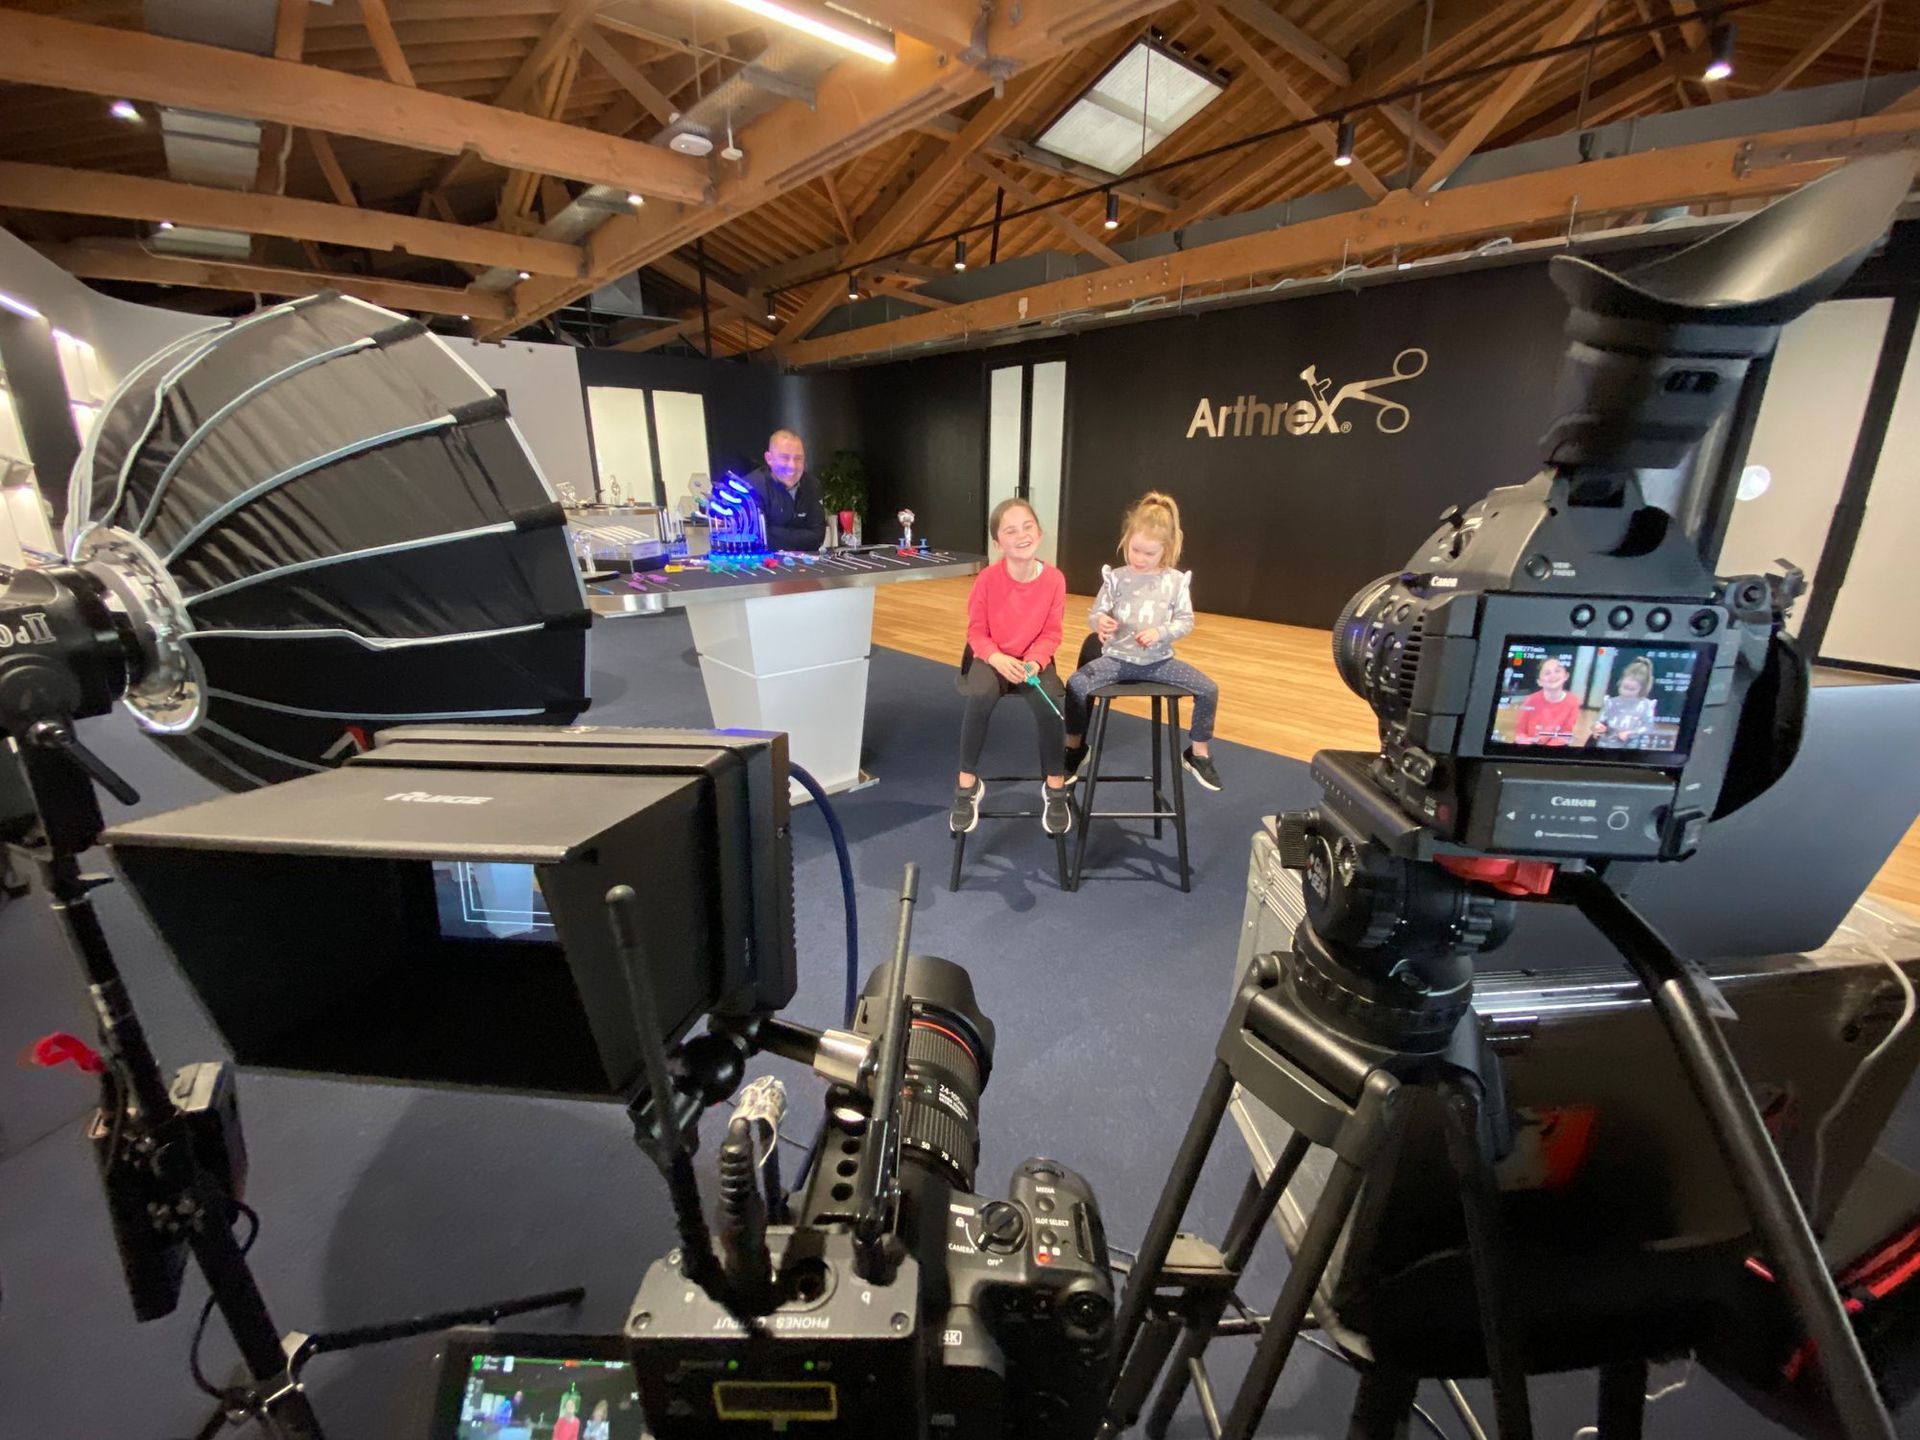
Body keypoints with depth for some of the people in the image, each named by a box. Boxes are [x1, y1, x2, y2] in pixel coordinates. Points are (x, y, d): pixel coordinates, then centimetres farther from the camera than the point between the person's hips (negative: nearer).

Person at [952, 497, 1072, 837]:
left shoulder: (1054, 579, -10)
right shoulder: (987, 579, -13)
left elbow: (1051, 634, -3)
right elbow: (976, 631, -6)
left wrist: (1034, 661, -22)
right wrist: (997, 659, -23)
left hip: (1033, 659, 1)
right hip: (993, 658, -1)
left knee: (1047, 700, -31)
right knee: (981, 695, -34)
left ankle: (1055, 786, -8)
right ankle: (967, 784, -14)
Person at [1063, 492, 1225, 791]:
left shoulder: (1177, 581, -2)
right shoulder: (1116, 578, -3)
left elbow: (1186, 622, 0)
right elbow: (1094, 613, 0)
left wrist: (1160, 633, -20)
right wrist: (1100, 622, -25)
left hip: (1159, 660, 1)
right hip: (1118, 658, -1)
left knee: (1209, 690, -12)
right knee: (1076, 685, -25)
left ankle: (1198, 753, 13)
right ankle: (1075, 747, 1)